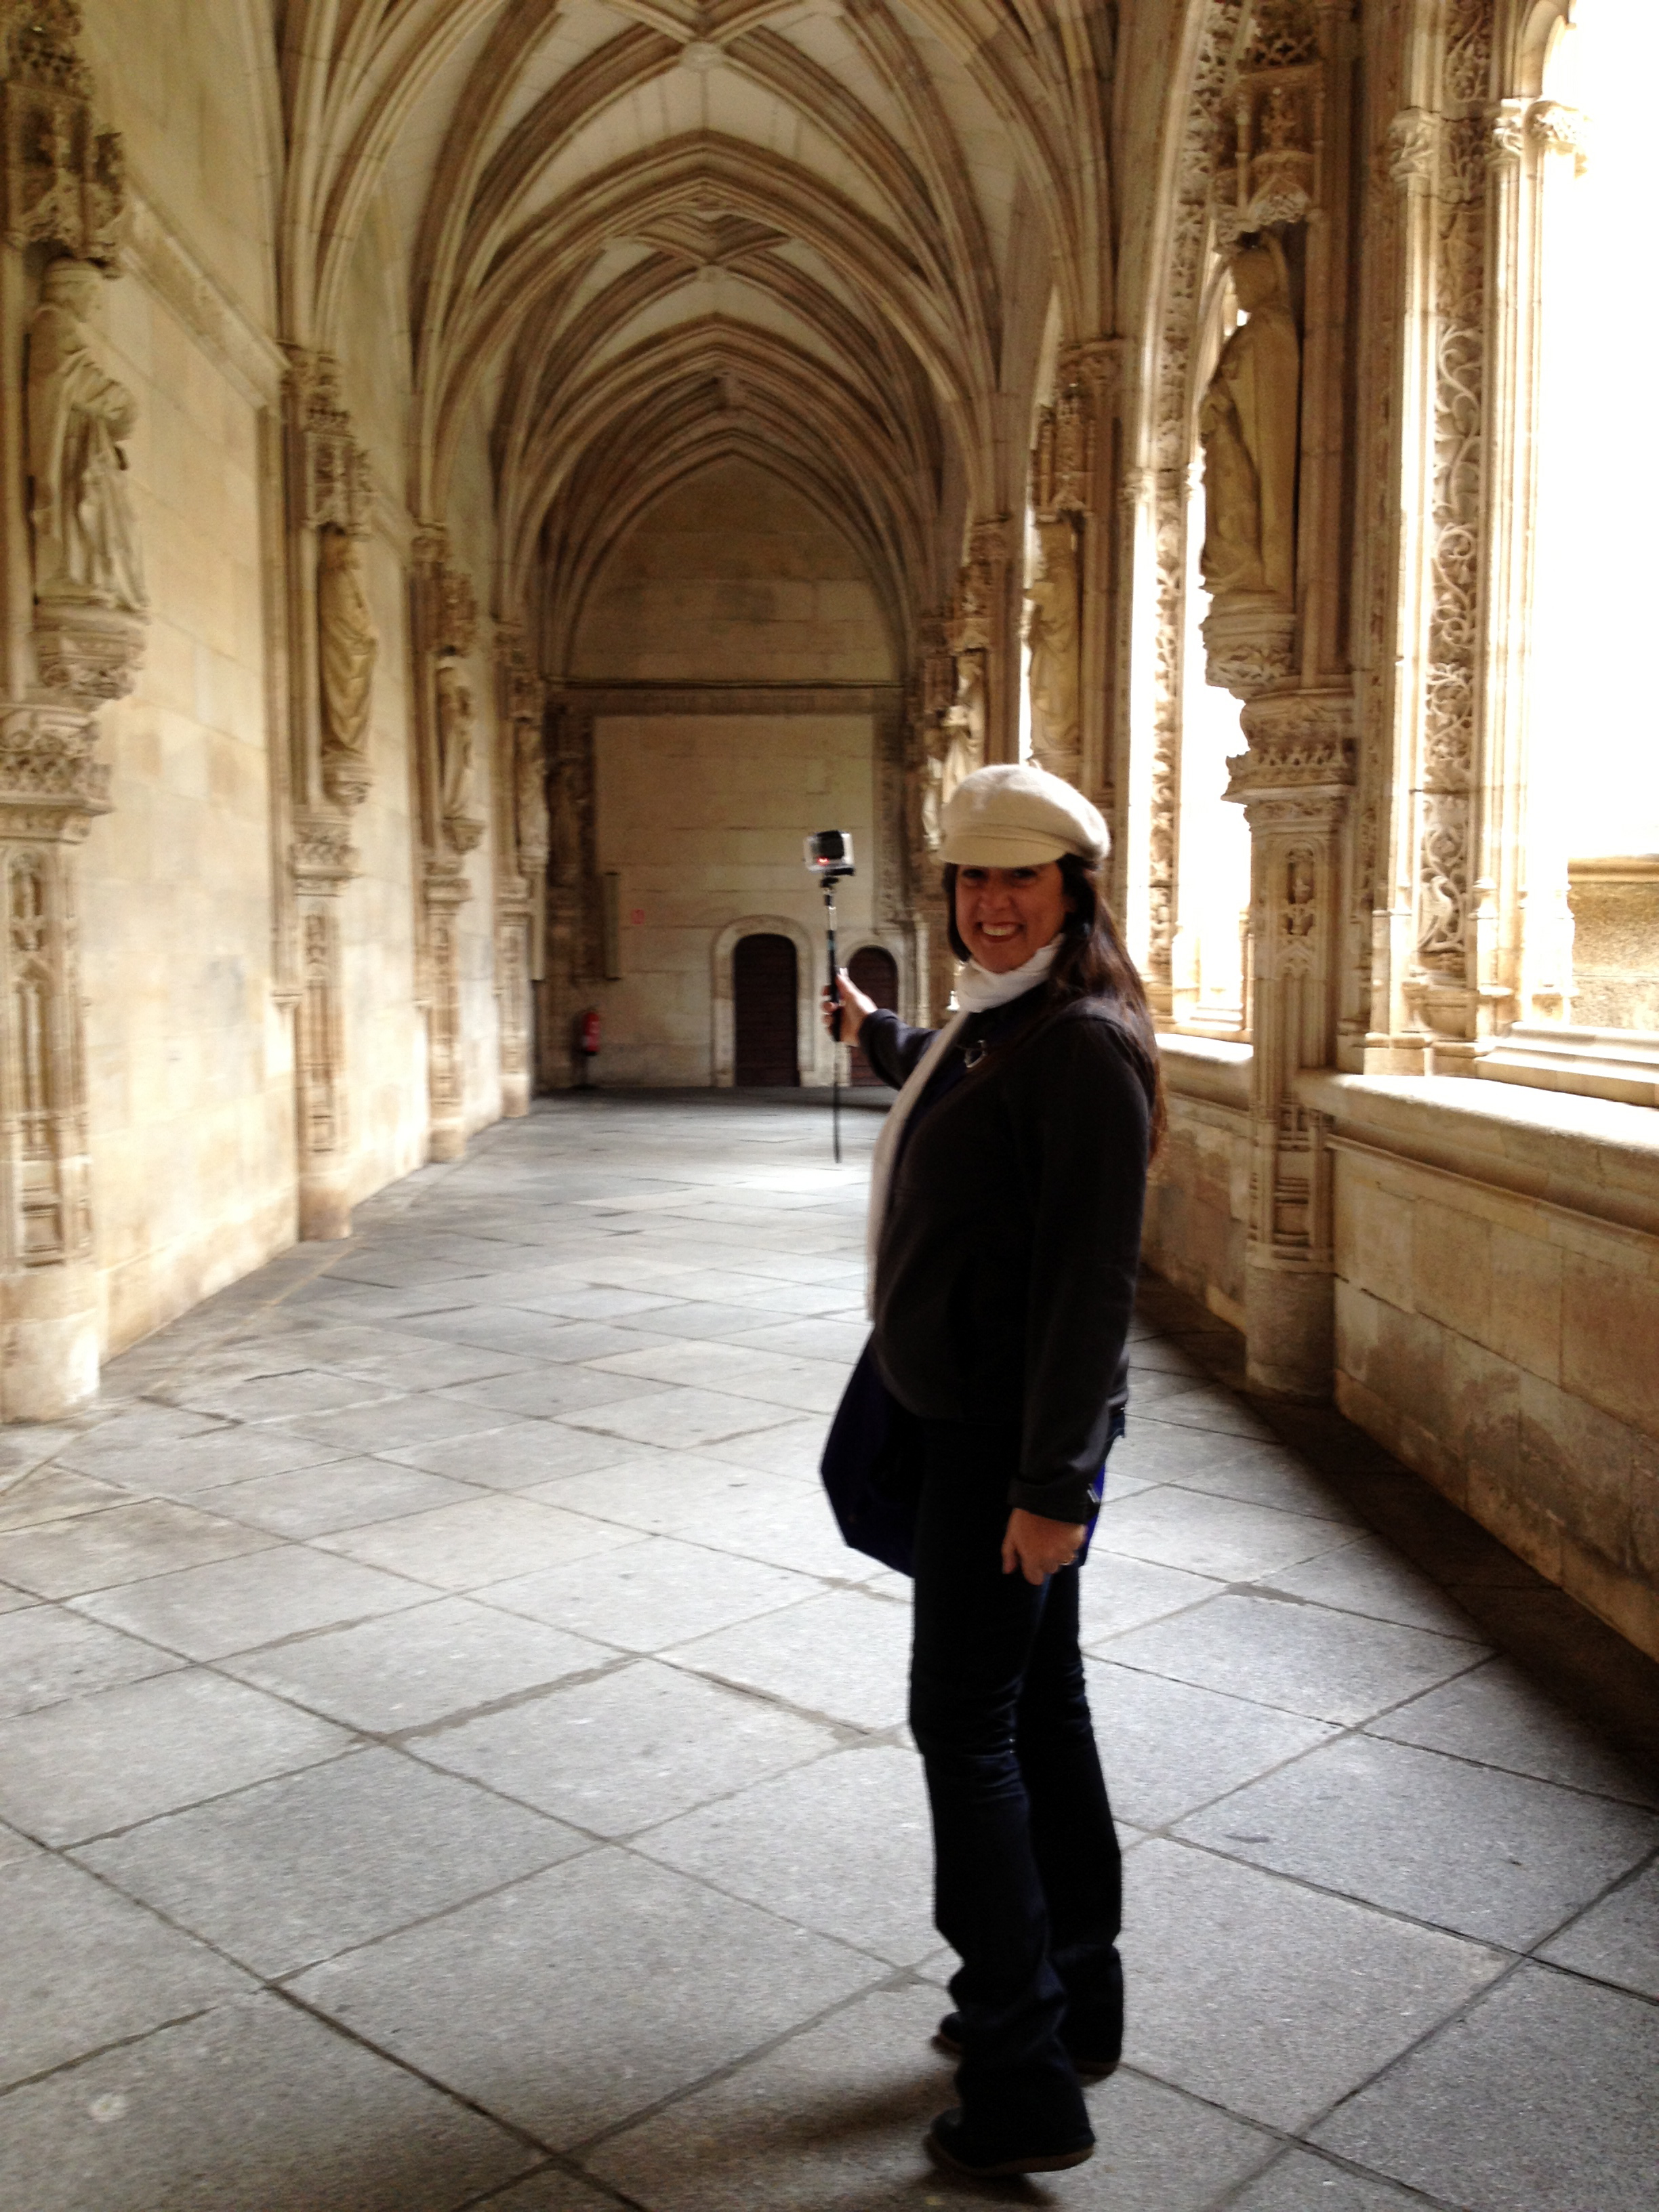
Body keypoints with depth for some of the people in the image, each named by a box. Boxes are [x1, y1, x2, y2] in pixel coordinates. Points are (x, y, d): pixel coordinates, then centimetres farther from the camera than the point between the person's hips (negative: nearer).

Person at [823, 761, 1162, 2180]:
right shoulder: (1000, 1022, 11)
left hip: (1016, 1441, -10)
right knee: (1039, 1704, 18)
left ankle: (1025, 2089, 7)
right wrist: (876, 1036, 54)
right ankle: (1077, 2005, 33)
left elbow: (1092, 1279, -24)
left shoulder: (1083, 1044, -20)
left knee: (966, 1723, -4)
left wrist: (1051, 1480, -25)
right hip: (983, 1425, 10)